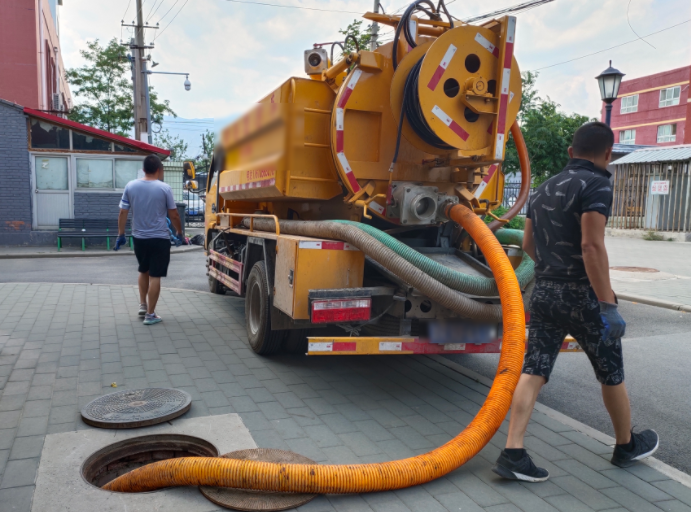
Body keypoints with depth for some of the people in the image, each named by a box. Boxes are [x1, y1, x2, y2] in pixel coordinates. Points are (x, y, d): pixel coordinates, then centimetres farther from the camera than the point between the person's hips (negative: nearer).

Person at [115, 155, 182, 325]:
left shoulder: (130, 186, -1)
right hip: (160, 239, -4)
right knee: (155, 276, 2)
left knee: (144, 271, 25)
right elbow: (174, 216, -4)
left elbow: (123, 213, 2)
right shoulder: (164, 188, -9)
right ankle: (150, 315, 6)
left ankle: (142, 305, 26)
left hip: (139, 238, 4)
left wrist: (121, 235, 11)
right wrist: (179, 233, 11)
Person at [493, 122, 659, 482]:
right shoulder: (595, 185, -12)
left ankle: (512, 453, -2)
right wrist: (608, 305, -24)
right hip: (581, 294, -6)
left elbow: (528, 245, 18)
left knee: (533, 370, 3)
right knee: (611, 373, 14)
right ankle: (627, 445, 33)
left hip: (544, 293, 6)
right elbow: (592, 246, -23)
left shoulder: (543, 189, 12)